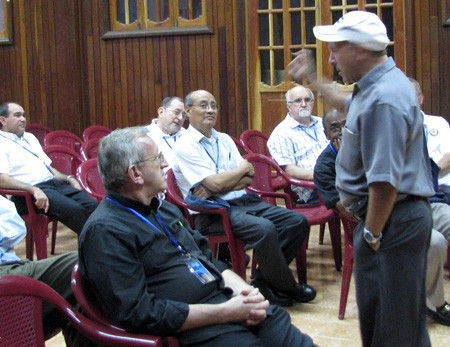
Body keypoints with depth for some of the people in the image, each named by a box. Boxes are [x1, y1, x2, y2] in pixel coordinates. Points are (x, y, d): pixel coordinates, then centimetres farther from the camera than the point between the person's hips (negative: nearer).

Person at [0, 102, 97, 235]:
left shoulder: (30, 138, 25)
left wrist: (68, 179, 10)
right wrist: (33, 190, -27)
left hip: (54, 183, 8)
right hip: (28, 193, -8)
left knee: (92, 205, -16)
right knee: (74, 209, -30)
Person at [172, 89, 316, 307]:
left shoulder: (225, 140, 18)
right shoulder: (185, 147, -6)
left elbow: (248, 178, 7)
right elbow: (216, 183, -16)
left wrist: (214, 188, -11)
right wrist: (244, 167, 1)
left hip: (244, 200, 8)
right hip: (214, 212, -8)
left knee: (298, 221, -7)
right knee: (265, 229, -32)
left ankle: (264, 282, -1)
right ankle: (286, 287, -9)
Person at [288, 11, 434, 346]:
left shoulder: (382, 100, -24)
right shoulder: (382, 82, 10)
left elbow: (385, 181, -27)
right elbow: (350, 105, 35)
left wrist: (372, 233, -17)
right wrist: (313, 80, 35)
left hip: (392, 219, -11)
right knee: (406, 316, 21)